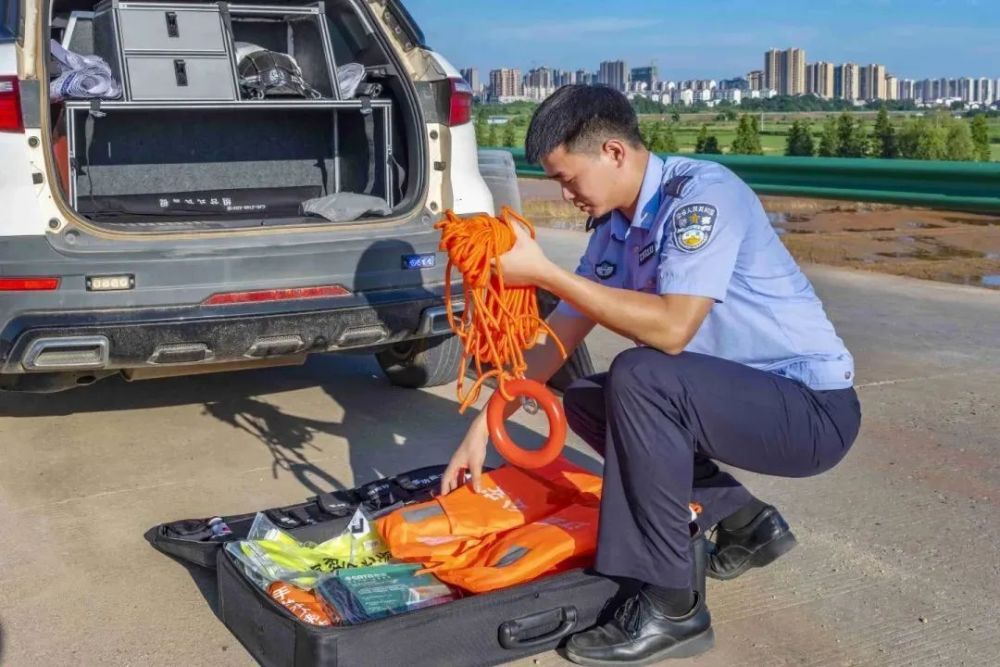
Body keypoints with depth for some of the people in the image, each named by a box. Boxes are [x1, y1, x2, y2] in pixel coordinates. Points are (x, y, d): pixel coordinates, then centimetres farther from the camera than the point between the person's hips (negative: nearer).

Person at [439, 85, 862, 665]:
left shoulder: (703, 193, -20)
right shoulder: (614, 230, 4)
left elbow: (672, 328, -32)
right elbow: (559, 337, 10)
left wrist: (542, 271, -29)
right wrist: (485, 426, 8)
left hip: (815, 409, -9)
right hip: (743, 397, 9)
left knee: (639, 377, -29)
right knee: (582, 401, 9)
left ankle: (669, 608, -17)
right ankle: (745, 523, 13)